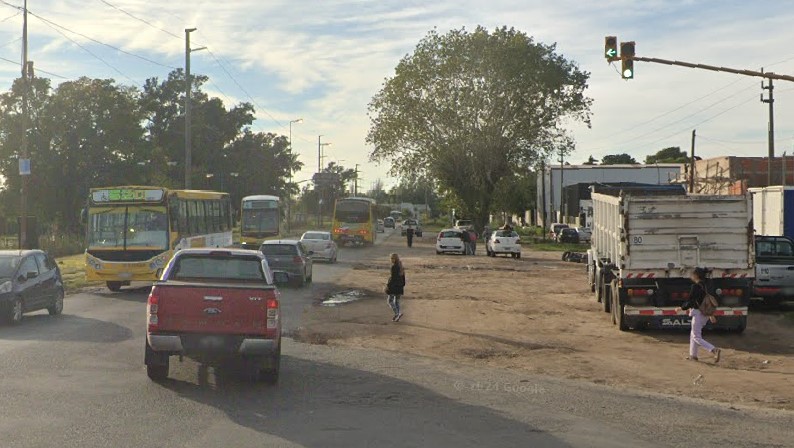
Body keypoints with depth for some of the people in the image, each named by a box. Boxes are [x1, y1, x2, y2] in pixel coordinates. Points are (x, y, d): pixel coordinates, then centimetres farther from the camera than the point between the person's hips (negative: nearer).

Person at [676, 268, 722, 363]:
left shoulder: (695, 286, -15)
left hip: (698, 313, -9)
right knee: (693, 334, 22)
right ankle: (693, 355, 27)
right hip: (705, 314, 9)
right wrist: (711, 315, 25)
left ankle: (714, 350, -24)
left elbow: (690, 301, -18)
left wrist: (681, 308, -4)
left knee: (697, 337, -7)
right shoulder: (704, 286, 11)